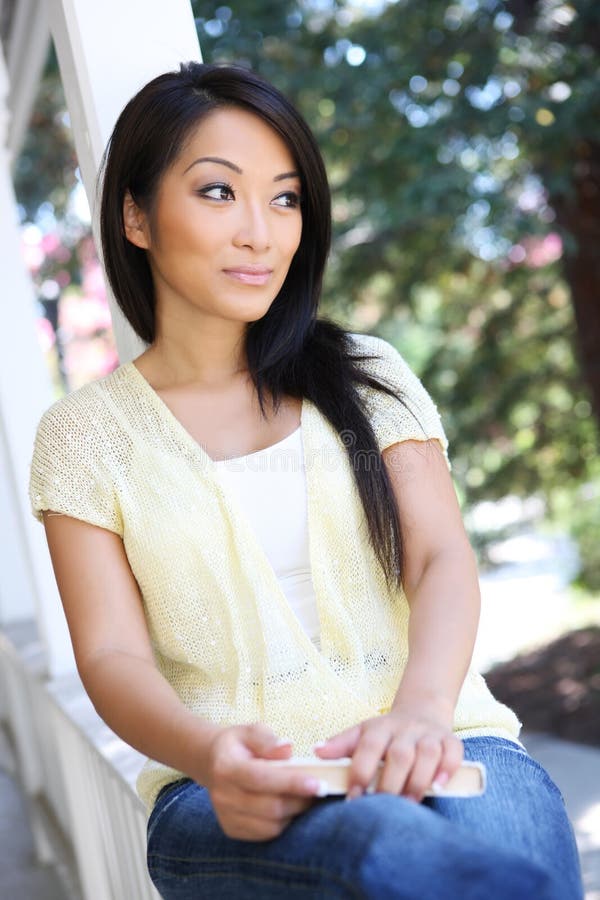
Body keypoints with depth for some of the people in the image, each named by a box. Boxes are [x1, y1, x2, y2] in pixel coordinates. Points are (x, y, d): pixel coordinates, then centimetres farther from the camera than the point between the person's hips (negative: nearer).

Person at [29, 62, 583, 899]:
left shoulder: (365, 376, 14)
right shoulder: (85, 433, 9)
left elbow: (443, 560, 1)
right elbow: (112, 655, 0)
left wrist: (422, 707, -21)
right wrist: (207, 752, -23)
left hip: (433, 745, 3)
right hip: (234, 793, -2)